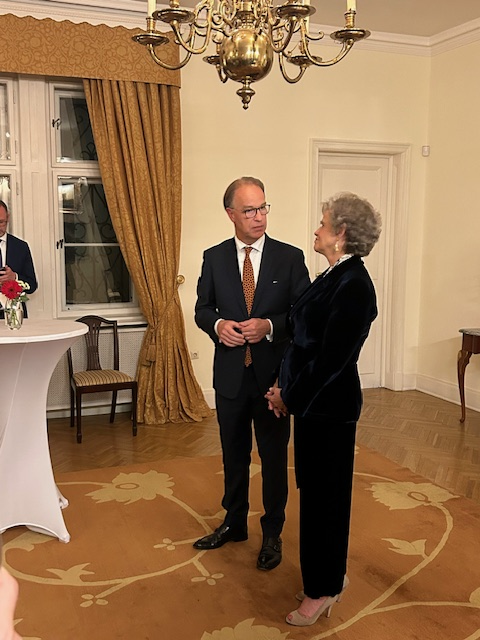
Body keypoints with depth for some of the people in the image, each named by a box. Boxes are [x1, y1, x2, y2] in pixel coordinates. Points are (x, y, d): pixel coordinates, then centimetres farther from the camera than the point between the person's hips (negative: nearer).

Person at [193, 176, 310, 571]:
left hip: (273, 374, -2)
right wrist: (218, 324, -14)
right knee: (234, 454, 18)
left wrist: (269, 326, -21)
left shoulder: (290, 257, -4)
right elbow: (202, 307, 8)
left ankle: (272, 534, 30)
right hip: (230, 374, 2)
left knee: (274, 456, 11)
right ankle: (234, 523, 39)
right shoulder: (214, 257, 2)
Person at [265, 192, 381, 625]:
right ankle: (330, 576, 36)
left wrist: (290, 398, -13)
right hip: (313, 402, 9)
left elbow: (331, 358, -22)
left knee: (324, 493, 5)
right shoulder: (333, 277, 9)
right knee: (317, 490, 19)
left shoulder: (353, 285, -21)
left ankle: (322, 590, 24)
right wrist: (284, 386, 6)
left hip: (329, 407, -9)